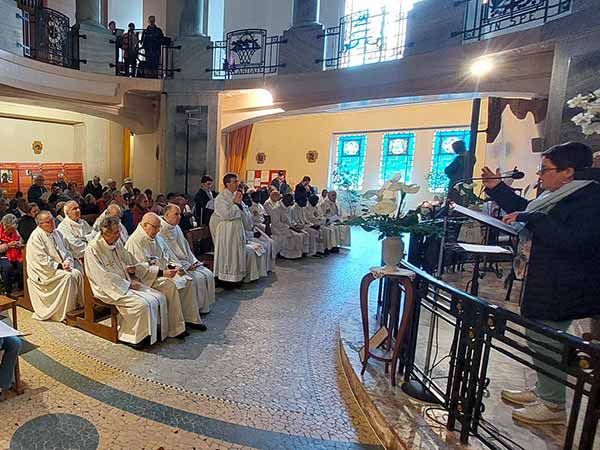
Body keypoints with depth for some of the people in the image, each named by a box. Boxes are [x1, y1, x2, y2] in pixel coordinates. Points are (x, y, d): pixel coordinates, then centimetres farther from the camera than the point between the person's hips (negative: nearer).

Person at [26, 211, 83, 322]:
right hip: (45, 272, -6)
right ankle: (66, 313, -18)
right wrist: (59, 266, -17)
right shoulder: (36, 237, -12)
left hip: (61, 267, 6)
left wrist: (67, 261, -6)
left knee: (77, 273, -19)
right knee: (67, 276, -27)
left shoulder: (57, 233, 11)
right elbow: (42, 261, -18)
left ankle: (80, 304, -11)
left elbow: (67, 251, 14)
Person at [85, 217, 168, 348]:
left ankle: (156, 331, 3)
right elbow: (104, 278, -18)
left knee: (160, 298, -10)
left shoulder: (117, 243, 9)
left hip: (127, 282, 8)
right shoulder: (92, 249, -14)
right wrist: (128, 285, -17)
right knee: (142, 304, -29)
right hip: (109, 289, -8)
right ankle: (132, 337, -8)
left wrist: (131, 269, -2)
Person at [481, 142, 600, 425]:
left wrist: (530, 218, -29)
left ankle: (553, 406, 20)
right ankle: (543, 392, 38)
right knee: (539, 338, 20)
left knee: (545, 343, 1)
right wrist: (497, 188, 18)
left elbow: (573, 240, -33)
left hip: (561, 291, -10)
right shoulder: (560, 195, 11)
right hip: (544, 283, 10)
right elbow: (525, 209, 25)